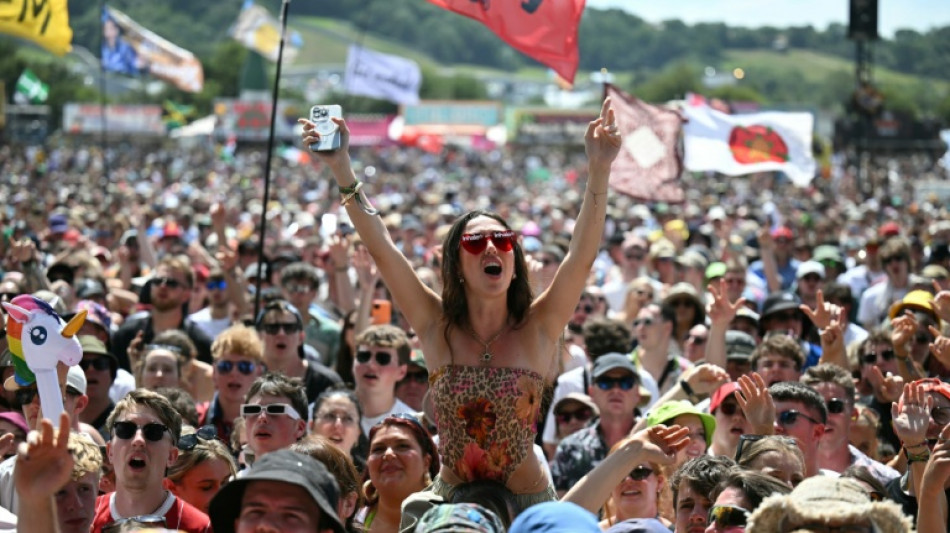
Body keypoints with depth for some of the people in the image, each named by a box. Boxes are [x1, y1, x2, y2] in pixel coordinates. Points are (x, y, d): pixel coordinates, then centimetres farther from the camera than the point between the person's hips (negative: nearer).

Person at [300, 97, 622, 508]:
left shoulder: (538, 330, -6)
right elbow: (381, 247, -11)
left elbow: (583, 254, -17)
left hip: (527, 502, -1)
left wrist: (599, 171, -28)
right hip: (451, 502, 1)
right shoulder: (438, 328, -4)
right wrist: (341, 167, -19)